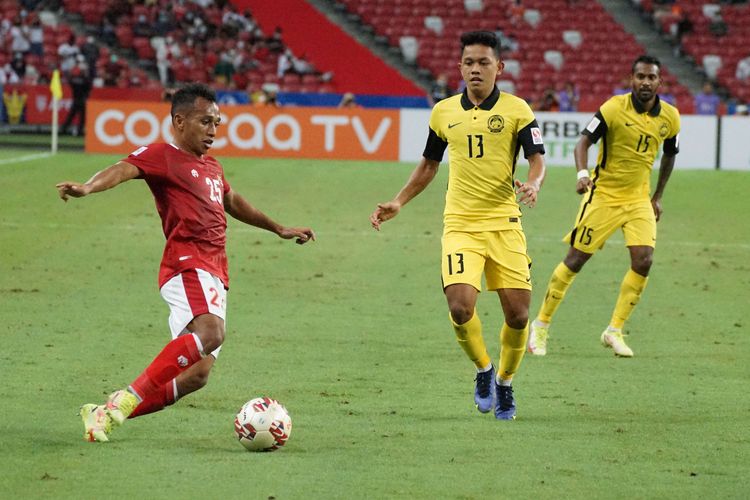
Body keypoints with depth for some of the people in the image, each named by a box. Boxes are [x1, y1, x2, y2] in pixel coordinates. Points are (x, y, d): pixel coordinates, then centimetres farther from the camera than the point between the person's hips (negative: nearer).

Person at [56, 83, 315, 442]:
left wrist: (279, 229, 54)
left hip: (215, 275, 9)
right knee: (210, 332, -35)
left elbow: (233, 202, 44)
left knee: (196, 375, -2)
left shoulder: (212, 168, 26)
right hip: (187, 265, -9)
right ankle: (128, 399, -30)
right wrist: (87, 188, -41)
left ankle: (105, 413, 5)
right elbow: (123, 169, -19)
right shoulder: (162, 156, 0)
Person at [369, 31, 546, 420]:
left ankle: (505, 383, 23)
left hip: (504, 221, -1)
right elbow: (428, 165, 21)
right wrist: (398, 203, 12)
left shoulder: (516, 110, -1)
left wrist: (532, 185, -25)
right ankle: (483, 370, 12)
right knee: (460, 307, -17)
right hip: (460, 224, 1)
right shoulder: (443, 112, 8)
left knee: (517, 313, -4)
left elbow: (537, 160, -3)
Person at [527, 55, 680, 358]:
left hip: (639, 199, 4)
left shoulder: (669, 117, 0)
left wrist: (658, 197, 17)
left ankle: (614, 331, 1)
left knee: (643, 261, -13)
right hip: (604, 194, -4)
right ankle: (541, 326, 12)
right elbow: (583, 142, -21)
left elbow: (669, 155, 17)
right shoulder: (614, 108, -15)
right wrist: (582, 173, -39)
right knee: (576, 259, -2)